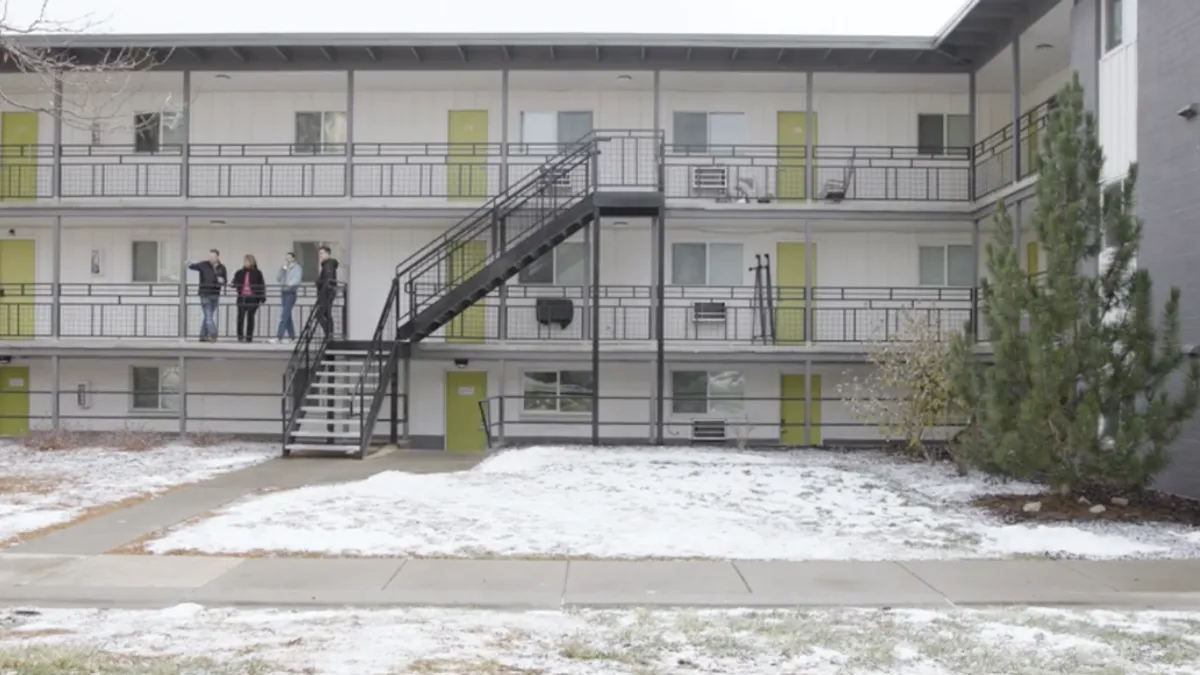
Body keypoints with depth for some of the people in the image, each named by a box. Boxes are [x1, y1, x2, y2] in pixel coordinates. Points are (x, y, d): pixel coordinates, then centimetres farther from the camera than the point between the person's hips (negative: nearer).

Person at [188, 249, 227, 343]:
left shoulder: (222, 268, 4)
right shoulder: (204, 265, -5)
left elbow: (225, 281, 10)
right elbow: (193, 266, -15)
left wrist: (222, 281, -13)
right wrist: (189, 265, -37)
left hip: (215, 296, 4)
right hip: (205, 294, -4)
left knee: (208, 317, 11)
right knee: (208, 316, -9)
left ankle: (203, 336, 19)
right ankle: (213, 335, -15)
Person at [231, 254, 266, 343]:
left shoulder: (257, 273, 3)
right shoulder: (239, 273, 8)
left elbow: (262, 285, 4)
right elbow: (234, 283, 11)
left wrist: (262, 297, -2)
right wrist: (233, 285, -13)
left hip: (253, 298, -1)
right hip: (242, 298, 2)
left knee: (250, 317, 3)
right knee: (241, 317, -7)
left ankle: (249, 337, 9)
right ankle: (240, 336, -3)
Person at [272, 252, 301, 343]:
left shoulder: (297, 268, -3)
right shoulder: (285, 268, 17)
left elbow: (297, 279, -17)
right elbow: (278, 278, 9)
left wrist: (289, 284, -35)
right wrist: (283, 268, 0)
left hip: (291, 293, -7)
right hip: (284, 292, 7)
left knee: (284, 316, -13)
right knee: (287, 316, 9)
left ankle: (278, 337, -18)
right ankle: (291, 336, 15)